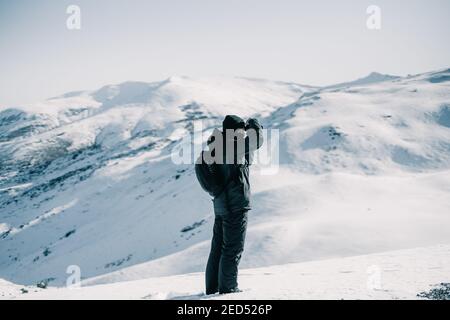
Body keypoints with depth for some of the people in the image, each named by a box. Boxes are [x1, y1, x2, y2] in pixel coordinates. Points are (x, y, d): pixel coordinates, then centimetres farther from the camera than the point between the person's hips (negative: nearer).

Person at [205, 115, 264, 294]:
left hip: (220, 204, 9)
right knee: (233, 248, -1)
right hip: (236, 206, -9)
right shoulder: (234, 148, -16)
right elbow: (257, 140, -11)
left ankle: (212, 287, 20)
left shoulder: (219, 147, 7)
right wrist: (254, 125, 7)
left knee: (218, 247, 14)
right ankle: (228, 287, 4)